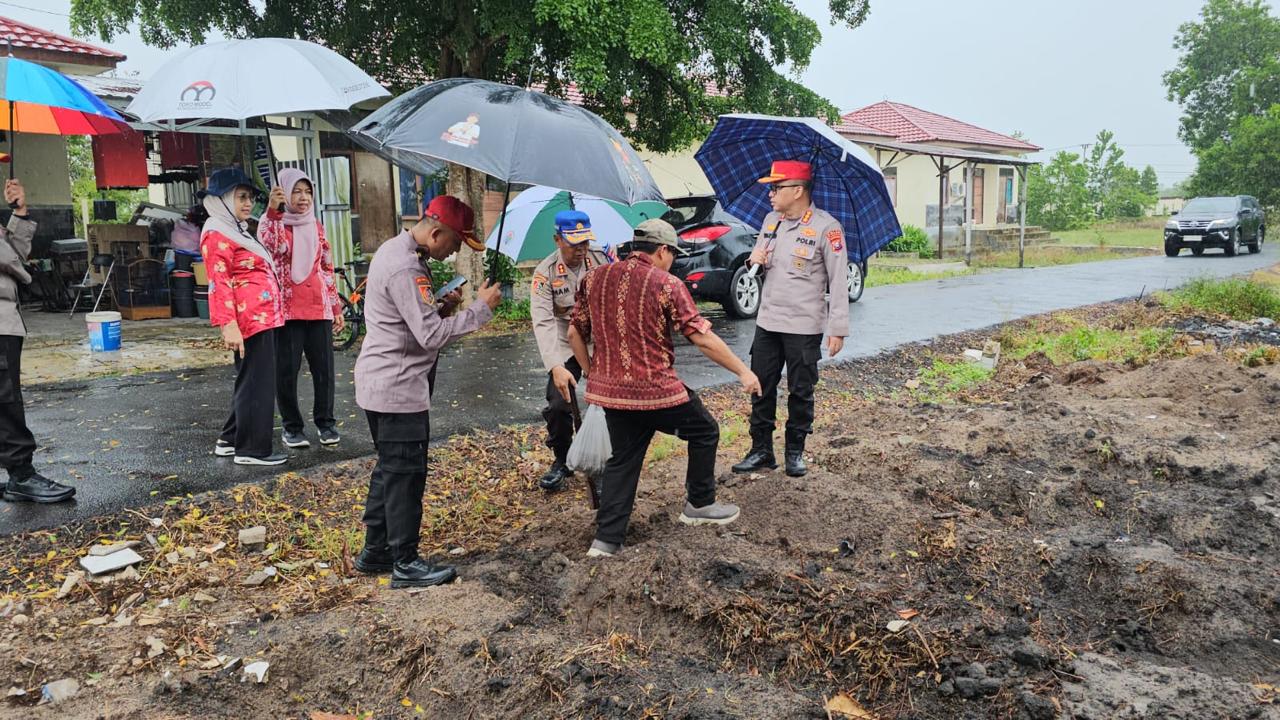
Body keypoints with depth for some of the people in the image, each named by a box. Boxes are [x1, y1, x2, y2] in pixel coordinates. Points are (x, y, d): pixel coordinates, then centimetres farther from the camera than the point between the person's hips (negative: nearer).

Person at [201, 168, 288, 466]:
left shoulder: (237, 230, 21)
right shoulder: (217, 235, -9)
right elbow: (219, 283, -17)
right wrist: (228, 325, -23)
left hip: (263, 316, 10)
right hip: (251, 318, -10)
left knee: (250, 380, 17)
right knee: (257, 383, -4)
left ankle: (231, 440, 27)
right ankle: (252, 449, 5)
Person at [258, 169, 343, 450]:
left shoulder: (316, 227, 14)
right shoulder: (274, 223, 1)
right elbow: (268, 244, -23)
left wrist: (337, 306, 16)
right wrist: (272, 210, -35)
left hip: (319, 308, 4)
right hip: (286, 308, -4)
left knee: (324, 368, 4)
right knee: (286, 369, 1)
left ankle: (325, 421, 17)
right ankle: (291, 426, 13)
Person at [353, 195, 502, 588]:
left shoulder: (394, 250, 12)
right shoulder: (404, 268, -22)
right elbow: (432, 335, -24)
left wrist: (439, 307, 3)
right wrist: (480, 308, -17)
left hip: (380, 384, 11)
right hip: (398, 389, -11)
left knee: (389, 469, 18)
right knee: (405, 474, -1)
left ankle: (375, 552, 29)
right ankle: (405, 564, 9)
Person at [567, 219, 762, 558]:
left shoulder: (595, 279, 6)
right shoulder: (666, 284, -10)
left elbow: (575, 334, 11)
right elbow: (703, 338, -12)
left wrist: (594, 374, 23)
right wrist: (743, 371, -3)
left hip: (611, 389, 5)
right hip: (657, 390, -5)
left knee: (623, 460, 16)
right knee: (705, 432, 18)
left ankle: (606, 540, 11)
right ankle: (700, 505, 30)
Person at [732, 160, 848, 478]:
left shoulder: (826, 228, -11)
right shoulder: (771, 220, 9)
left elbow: (838, 282, -11)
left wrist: (838, 328, -13)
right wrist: (755, 259, -3)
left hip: (804, 327, -6)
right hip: (767, 321, 6)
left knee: (800, 392, 6)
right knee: (762, 389, 8)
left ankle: (795, 453, 21)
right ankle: (761, 451, 19)